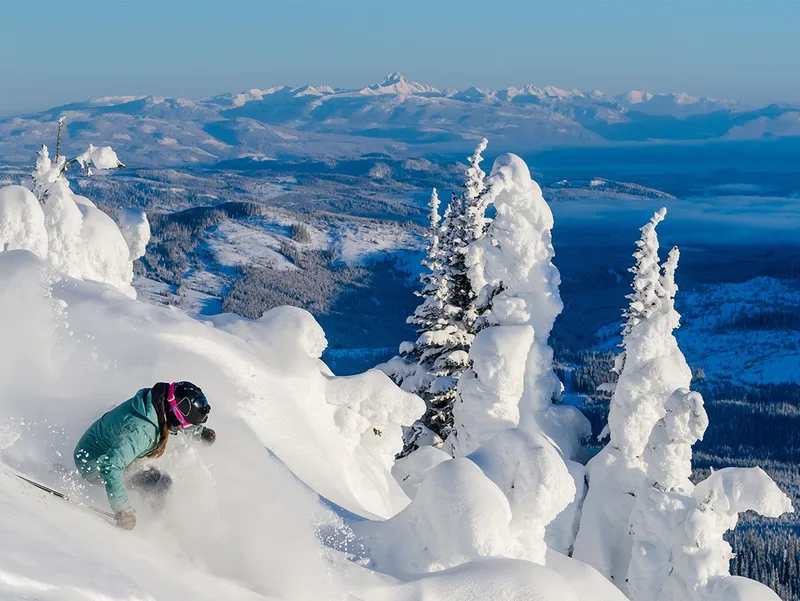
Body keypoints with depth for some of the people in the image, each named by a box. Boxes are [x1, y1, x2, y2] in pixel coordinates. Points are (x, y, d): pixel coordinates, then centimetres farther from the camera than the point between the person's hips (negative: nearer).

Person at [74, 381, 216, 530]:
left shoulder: (159, 401, -13)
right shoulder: (140, 430, -39)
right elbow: (110, 466, -44)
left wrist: (200, 431, 7)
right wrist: (123, 509, -43)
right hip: (95, 466, -9)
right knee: (161, 483, -13)